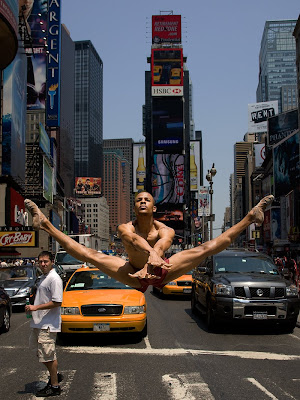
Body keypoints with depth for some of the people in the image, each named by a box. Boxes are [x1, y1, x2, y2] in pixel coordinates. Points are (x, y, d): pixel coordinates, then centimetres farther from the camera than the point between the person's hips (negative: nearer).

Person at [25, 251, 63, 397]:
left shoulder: (54, 279, -16)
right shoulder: (43, 277, 15)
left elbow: (57, 302, -22)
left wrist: (36, 307, -21)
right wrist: (32, 307, 11)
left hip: (48, 324, -10)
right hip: (38, 322, 10)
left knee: (48, 355, -5)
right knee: (38, 350, 17)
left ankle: (54, 386, 5)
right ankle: (55, 375, 31)